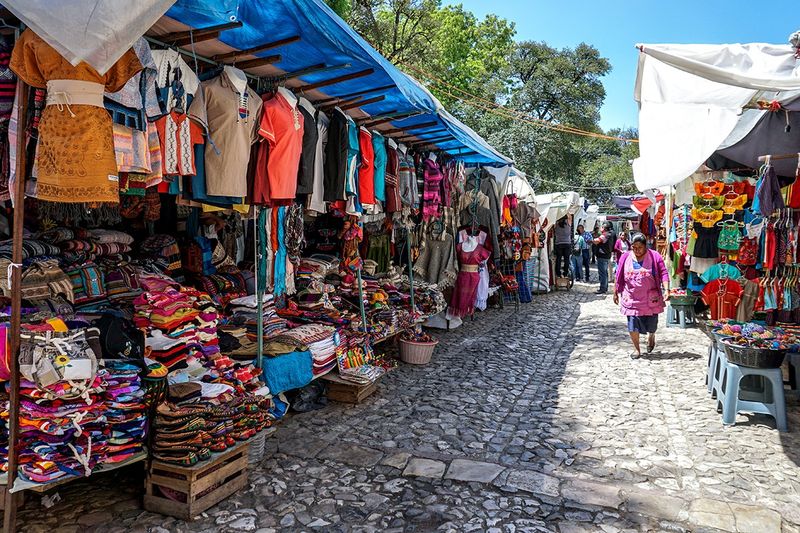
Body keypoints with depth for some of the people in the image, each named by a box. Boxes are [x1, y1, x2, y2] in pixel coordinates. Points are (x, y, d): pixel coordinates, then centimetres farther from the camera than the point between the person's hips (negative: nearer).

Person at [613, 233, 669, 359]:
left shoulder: (655, 257, -5)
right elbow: (619, 277, 8)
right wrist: (615, 293, 10)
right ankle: (637, 349, 15)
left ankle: (651, 337, 44)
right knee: (632, 325, -3)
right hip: (631, 299, 1)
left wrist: (666, 289, -21)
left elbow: (663, 273, -9)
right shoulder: (625, 257, 2)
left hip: (650, 299, -1)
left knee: (651, 325, 10)